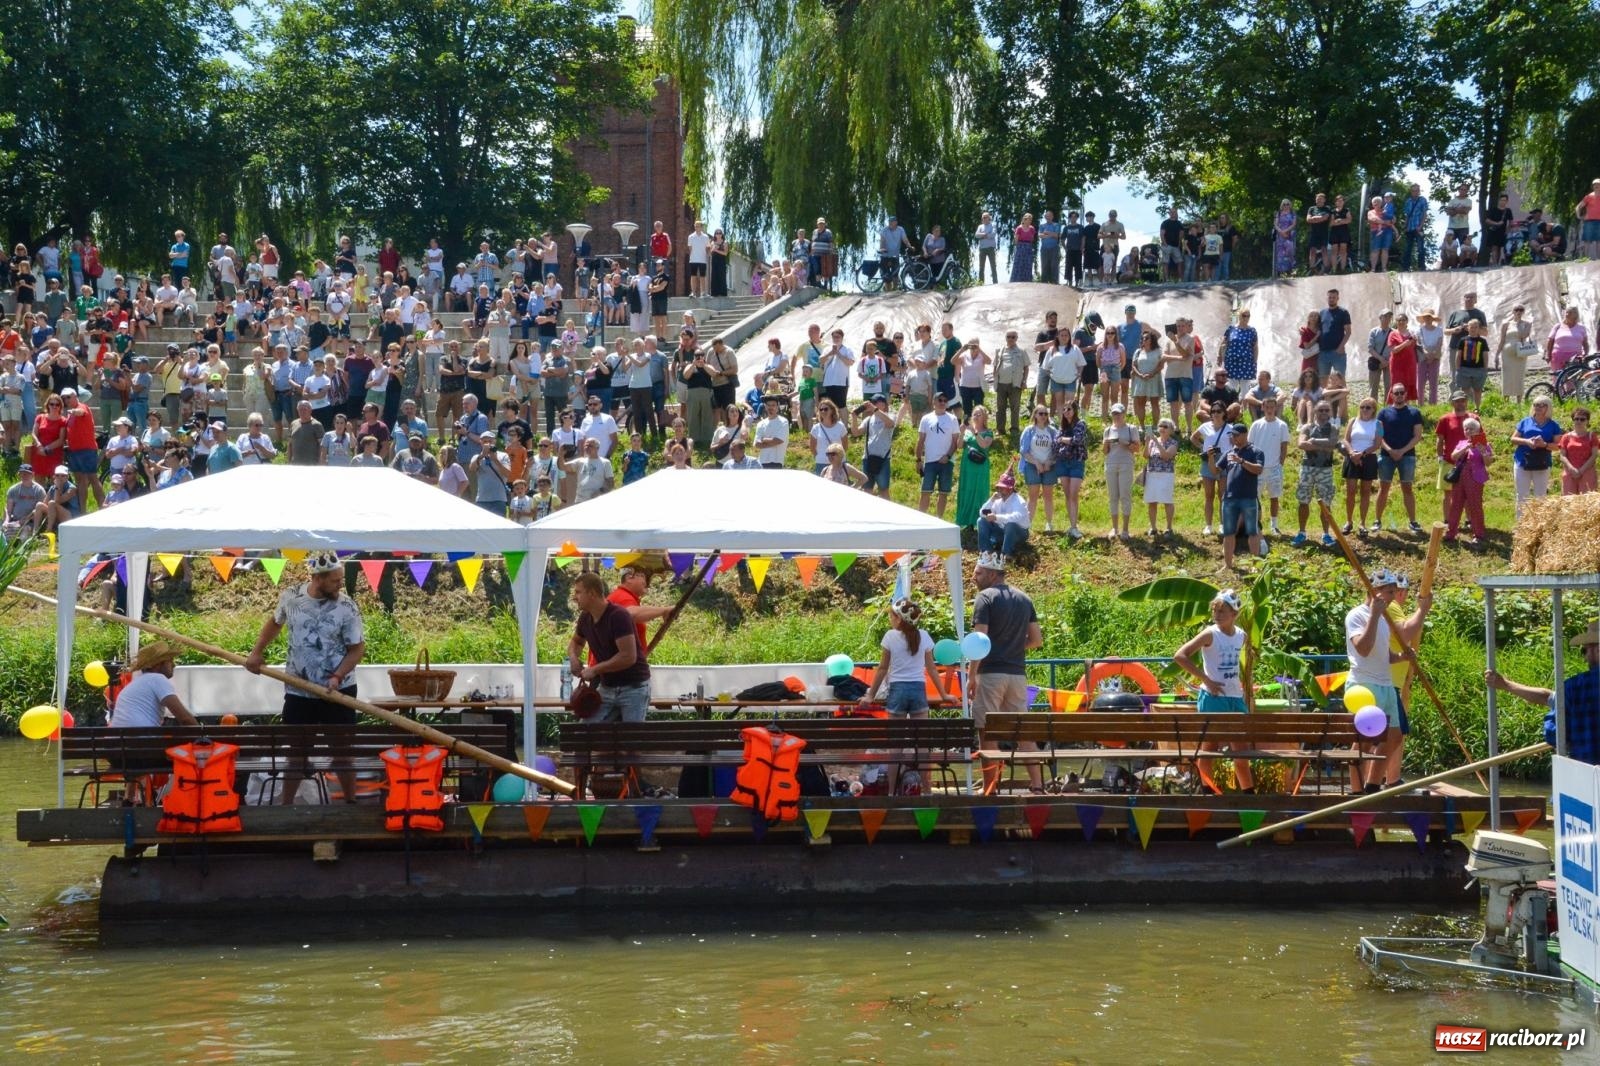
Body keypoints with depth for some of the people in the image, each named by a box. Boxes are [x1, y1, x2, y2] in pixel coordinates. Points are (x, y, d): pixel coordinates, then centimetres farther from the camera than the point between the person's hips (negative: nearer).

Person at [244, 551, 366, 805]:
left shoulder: (346, 608, -12)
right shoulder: (290, 597, -5)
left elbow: (358, 648, -6)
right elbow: (275, 622, 16)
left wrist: (337, 677, -19)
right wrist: (257, 652, 12)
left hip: (338, 691, -2)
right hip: (298, 691, 2)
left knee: (340, 750, 6)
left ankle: (351, 803, 20)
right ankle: (286, 805, 21)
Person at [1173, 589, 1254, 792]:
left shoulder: (1242, 636, 5)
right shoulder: (1210, 634, -10)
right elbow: (1179, 656, -17)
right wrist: (1206, 680, -17)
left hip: (1236, 698, 5)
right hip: (1213, 697, -5)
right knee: (1209, 747, 0)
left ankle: (1249, 792, 16)